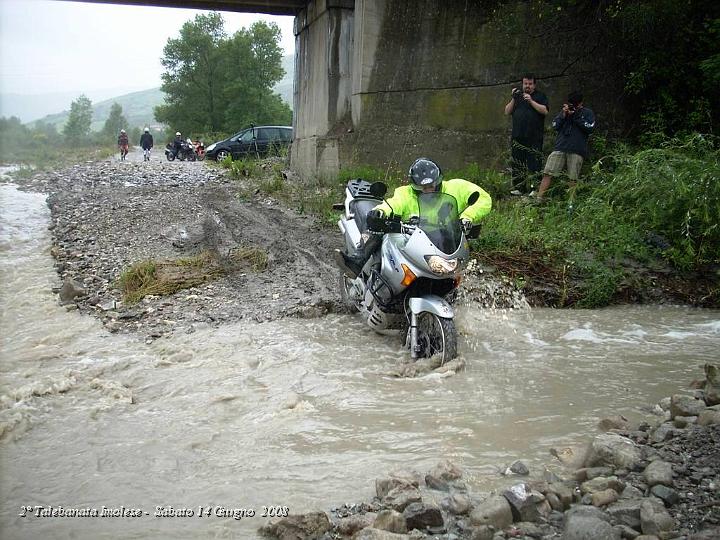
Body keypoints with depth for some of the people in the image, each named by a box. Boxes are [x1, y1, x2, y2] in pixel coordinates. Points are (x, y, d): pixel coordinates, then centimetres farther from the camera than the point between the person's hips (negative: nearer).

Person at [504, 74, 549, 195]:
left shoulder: (540, 96, 8)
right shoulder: (517, 95, 19)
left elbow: (545, 110, -8)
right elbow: (507, 111, 12)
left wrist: (531, 101, -14)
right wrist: (513, 99, -1)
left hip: (534, 138, -4)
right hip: (517, 137, 4)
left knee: (534, 165, -7)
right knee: (517, 164, 4)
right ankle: (519, 188, 9)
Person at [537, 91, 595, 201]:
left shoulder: (588, 113, 10)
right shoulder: (564, 111, 18)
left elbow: (590, 128, -4)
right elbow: (554, 126, 10)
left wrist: (576, 116, -6)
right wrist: (563, 115, -3)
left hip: (577, 151, -2)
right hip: (560, 148, 2)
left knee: (573, 179, -4)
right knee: (548, 173, -7)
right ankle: (539, 198, -7)